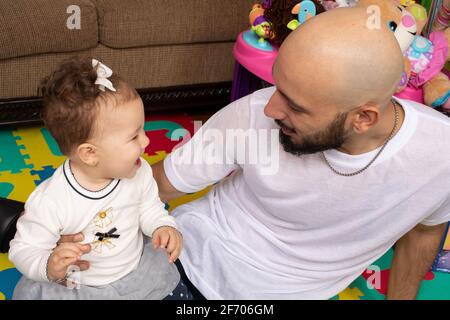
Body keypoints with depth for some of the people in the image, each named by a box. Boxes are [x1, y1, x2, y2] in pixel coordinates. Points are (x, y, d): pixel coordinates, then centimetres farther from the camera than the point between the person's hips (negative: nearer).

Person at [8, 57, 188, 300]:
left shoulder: (138, 172, -14)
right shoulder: (49, 202, -28)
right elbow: (24, 250, -17)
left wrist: (163, 226, -15)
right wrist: (48, 267, -37)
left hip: (139, 272, 3)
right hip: (75, 287, -3)